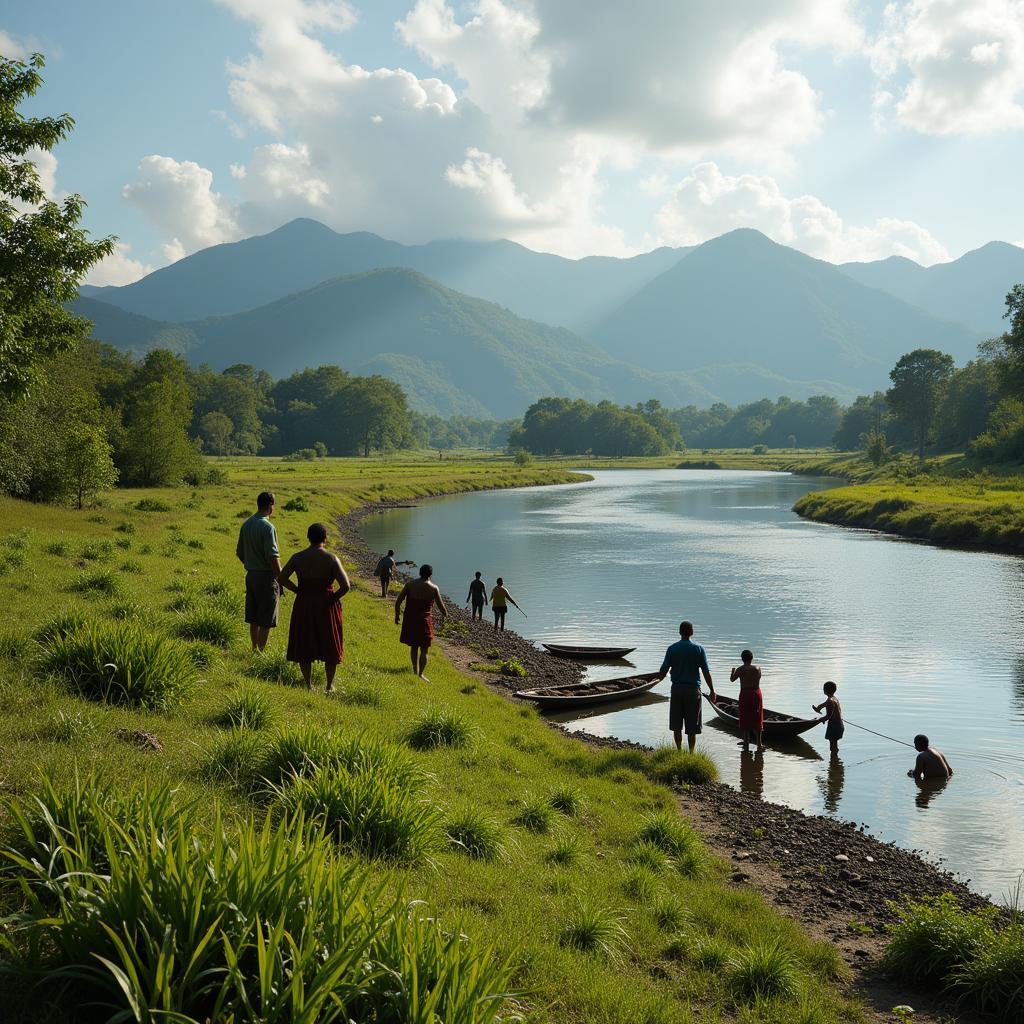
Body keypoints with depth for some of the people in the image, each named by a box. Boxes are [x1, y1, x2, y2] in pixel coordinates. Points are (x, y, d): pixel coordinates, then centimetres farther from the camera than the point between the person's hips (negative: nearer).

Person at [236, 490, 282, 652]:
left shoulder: (246, 524, 7)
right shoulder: (267, 527, -17)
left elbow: (239, 552, 15)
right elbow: (272, 557, -21)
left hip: (251, 575, 8)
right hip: (266, 576, -8)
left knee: (254, 618, 16)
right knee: (266, 620, 0)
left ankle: (254, 648, 24)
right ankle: (262, 651, 2)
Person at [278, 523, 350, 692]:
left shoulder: (297, 558, -6)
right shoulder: (331, 559, -13)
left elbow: (281, 578, -10)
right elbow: (346, 586, -20)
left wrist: (299, 591, 0)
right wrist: (334, 597, -3)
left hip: (303, 605, 2)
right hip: (327, 606, -2)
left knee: (304, 646, 15)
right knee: (330, 646, 15)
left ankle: (309, 685, 18)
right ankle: (330, 686, 23)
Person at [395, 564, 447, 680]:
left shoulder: (410, 584, -3)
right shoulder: (433, 588, -9)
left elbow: (398, 601, -3)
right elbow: (441, 607, -5)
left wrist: (397, 615, 11)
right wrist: (444, 615, 16)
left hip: (409, 620, 3)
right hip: (424, 622, -3)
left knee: (413, 646, 21)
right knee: (424, 649, 6)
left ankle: (415, 670, 32)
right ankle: (420, 674, -1)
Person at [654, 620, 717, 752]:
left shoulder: (672, 649, -2)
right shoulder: (698, 649, -3)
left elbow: (663, 670, -1)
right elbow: (706, 672, -4)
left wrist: (658, 680, 20)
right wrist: (712, 691, 3)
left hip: (677, 688, 1)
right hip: (693, 689, -1)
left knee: (676, 726, 11)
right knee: (692, 727, 5)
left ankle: (679, 751, 12)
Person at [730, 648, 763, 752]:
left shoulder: (740, 669, -9)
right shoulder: (757, 668, -2)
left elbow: (732, 679, -1)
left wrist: (733, 671, 19)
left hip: (745, 694, -2)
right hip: (756, 693, 2)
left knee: (745, 719, 6)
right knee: (757, 719, 9)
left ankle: (746, 743, 8)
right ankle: (759, 743, 8)